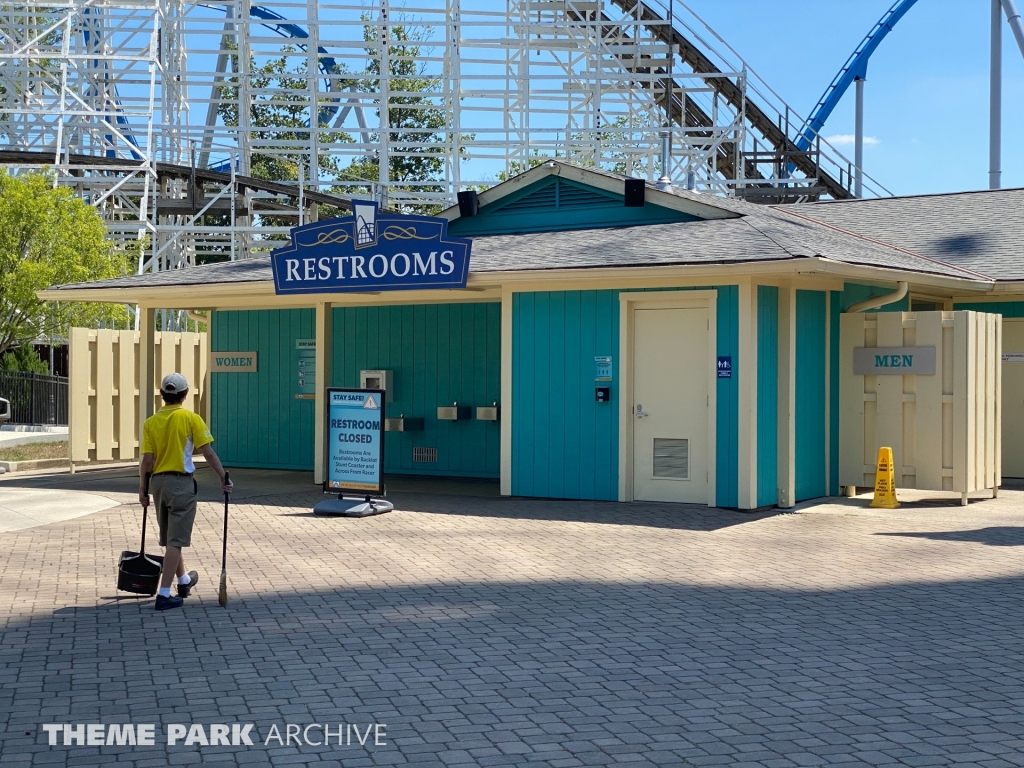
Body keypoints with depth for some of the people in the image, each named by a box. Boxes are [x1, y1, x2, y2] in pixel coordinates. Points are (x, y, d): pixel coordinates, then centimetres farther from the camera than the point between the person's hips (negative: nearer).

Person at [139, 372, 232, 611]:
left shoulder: (151, 423, 1)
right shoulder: (191, 419, -8)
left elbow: (147, 460, -3)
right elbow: (208, 453, -10)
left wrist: (142, 488, 6)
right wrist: (223, 478, -1)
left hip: (158, 482, 5)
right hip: (181, 483, -5)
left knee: (169, 537, 20)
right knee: (176, 540, -2)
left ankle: (184, 581, 39)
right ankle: (164, 594, -6)